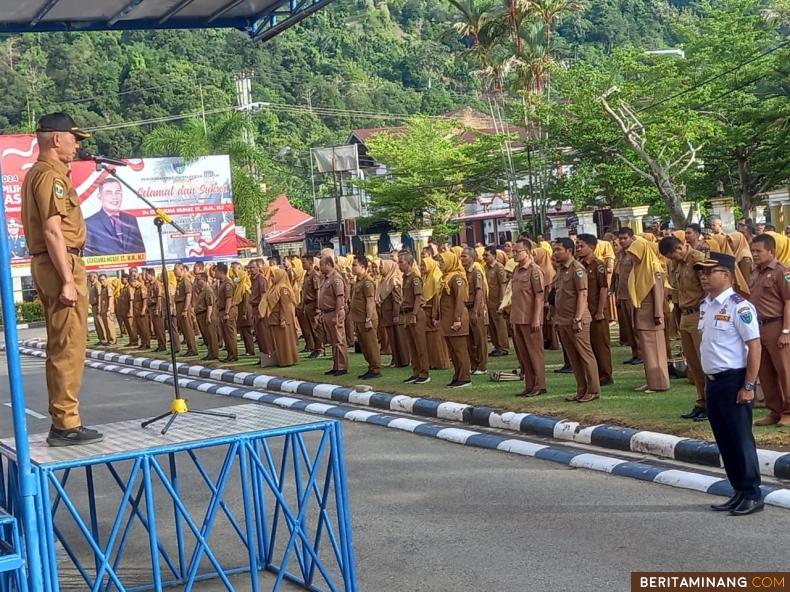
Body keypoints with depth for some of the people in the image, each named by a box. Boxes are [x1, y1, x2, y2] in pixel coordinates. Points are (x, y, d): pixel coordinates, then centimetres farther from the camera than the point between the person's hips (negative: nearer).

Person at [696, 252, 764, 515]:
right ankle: (739, 492, 24)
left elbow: (754, 347, -16)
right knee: (724, 440, 13)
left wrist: (748, 386, -18)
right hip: (713, 381, 9)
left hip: (734, 380, -8)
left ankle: (752, 495, 10)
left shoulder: (739, 307, -15)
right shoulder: (705, 305, 10)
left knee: (741, 439, -1)